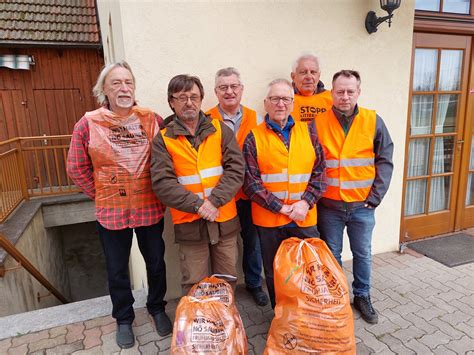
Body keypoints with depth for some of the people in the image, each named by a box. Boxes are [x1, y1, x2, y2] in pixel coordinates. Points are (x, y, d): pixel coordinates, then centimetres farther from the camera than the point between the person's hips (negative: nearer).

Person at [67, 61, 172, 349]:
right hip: (111, 212, 0)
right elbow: (77, 168, 0)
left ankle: (157, 308, 42)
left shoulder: (152, 120, -5)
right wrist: (100, 194, -2)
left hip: (150, 208, 1)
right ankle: (124, 319, 40)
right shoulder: (88, 124, -7)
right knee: (117, 269, 16)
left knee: (156, 262, 16)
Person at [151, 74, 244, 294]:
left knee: (227, 281, 17)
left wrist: (214, 201, -17)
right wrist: (197, 204, -19)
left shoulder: (220, 130, 4)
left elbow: (236, 169, -5)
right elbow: (162, 183, -10)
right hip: (189, 224, -2)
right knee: (194, 287, 10)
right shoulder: (163, 139, 0)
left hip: (225, 220, 2)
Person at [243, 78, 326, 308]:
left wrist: (306, 203, -10)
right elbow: (250, 182, -8)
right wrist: (282, 207, -13)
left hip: (305, 218, 2)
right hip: (269, 220, -1)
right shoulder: (254, 138, -2)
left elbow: (320, 171, 4)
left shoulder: (307, 131, 6)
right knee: (274, 274, 14)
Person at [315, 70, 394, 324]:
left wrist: (376, 196, -6)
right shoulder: (318, 123, -5)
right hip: (329, 205, -1)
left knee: (363, 254, 16)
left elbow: (385, 161, 0)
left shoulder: (373, 121, -2)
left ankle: (362, 296, 38)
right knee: (331, 255, 13)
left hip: (363, 205, 1)